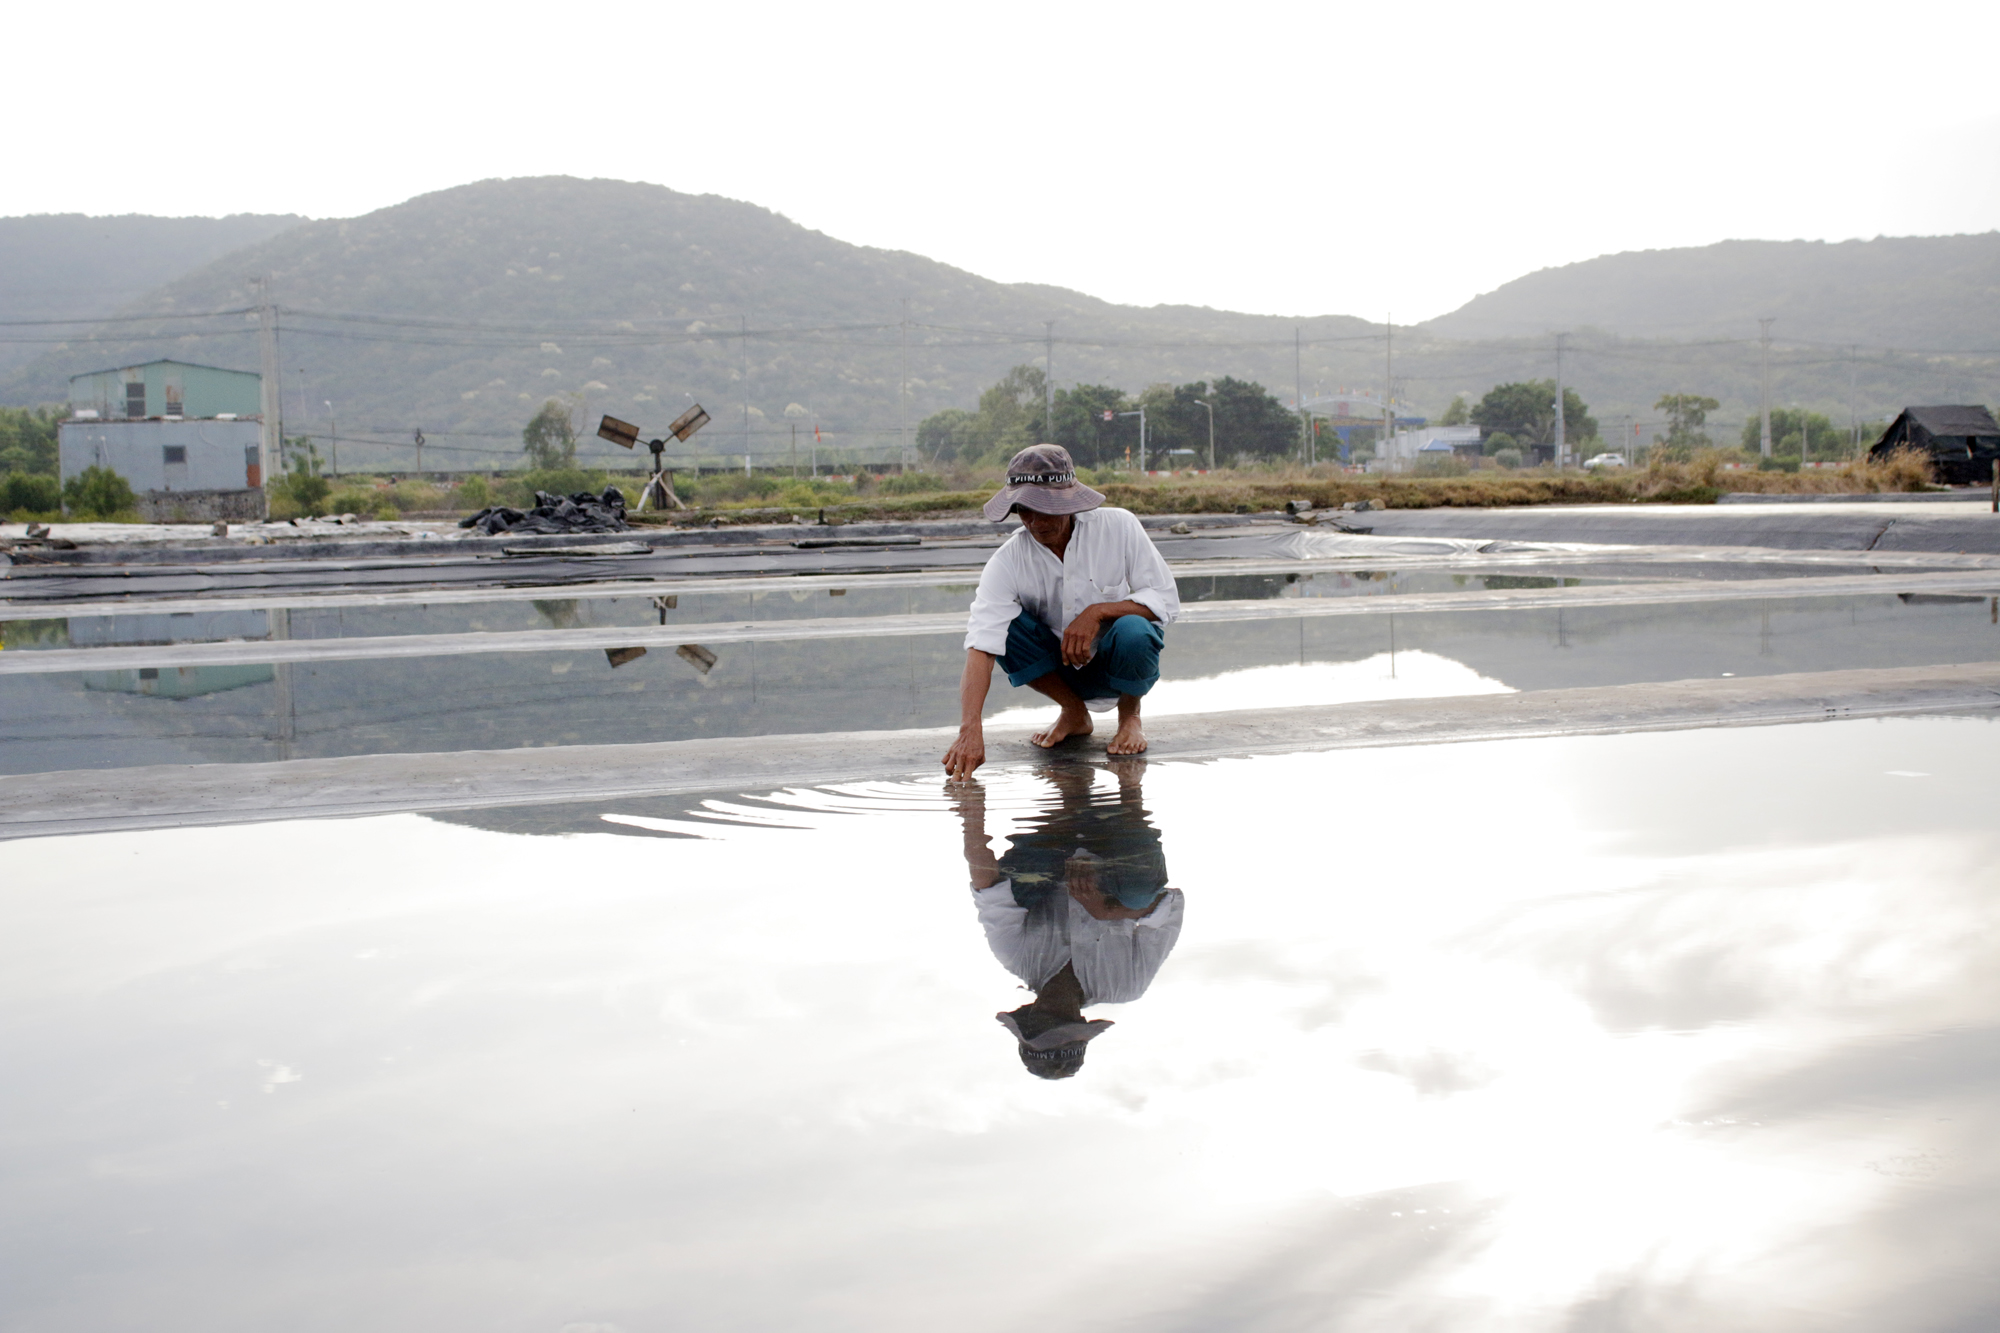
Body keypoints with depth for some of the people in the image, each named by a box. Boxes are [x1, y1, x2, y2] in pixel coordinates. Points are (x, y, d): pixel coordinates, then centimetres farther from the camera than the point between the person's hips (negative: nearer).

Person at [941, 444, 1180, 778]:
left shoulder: (1118, 527, -18)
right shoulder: (1007, 562, -19)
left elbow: (1165, 600, -14)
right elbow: (981, 646, -31)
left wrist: (1098, 611, -30)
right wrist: (970, 729, -45)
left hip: (1119, 662, -2)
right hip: (1063, 669, 2)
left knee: (1132, 631, -36)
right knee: (1004, 626, -26)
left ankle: (1130, 716, -2)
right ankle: (1074, 713, -2)